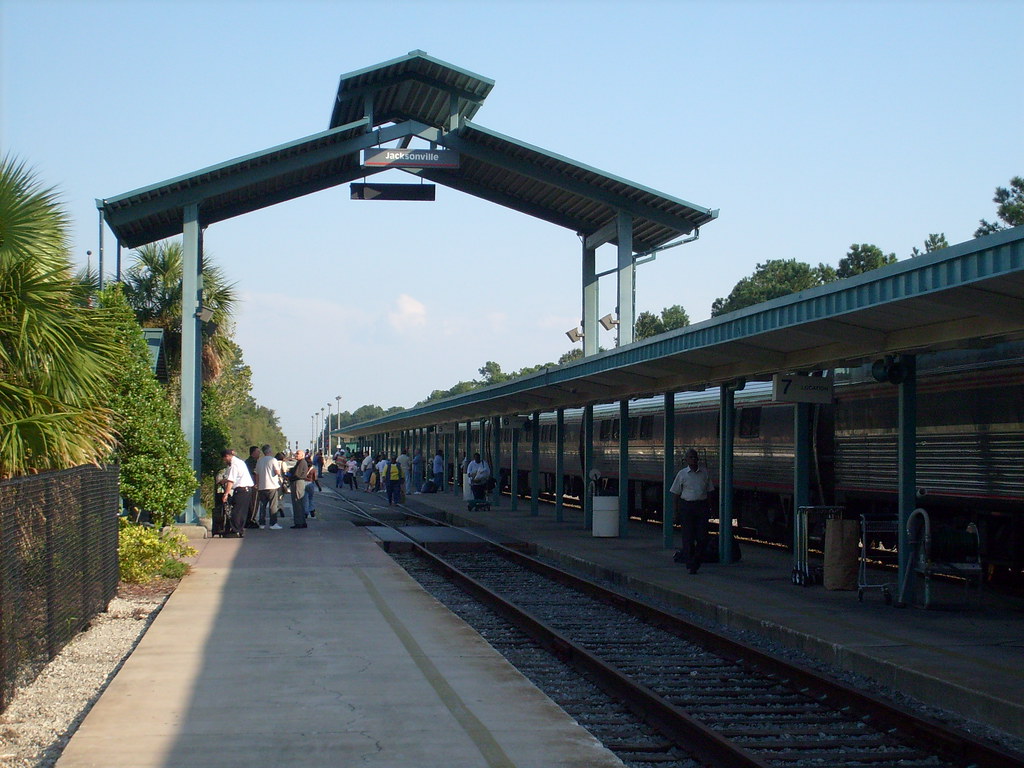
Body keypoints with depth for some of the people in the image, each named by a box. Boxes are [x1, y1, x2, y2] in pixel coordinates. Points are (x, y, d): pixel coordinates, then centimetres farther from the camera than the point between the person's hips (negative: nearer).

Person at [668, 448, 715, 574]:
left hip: (702, 506, 2)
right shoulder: (682, 474, 1)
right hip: (686, 506, -2)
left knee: (703, 537, -2)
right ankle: (691, 565, 8)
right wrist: (677, 513, -1)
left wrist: (709, 509, 7)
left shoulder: (704, 472, 8)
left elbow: (709, 491, 13)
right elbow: (676, 493, 3)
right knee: (688, 537, -1)